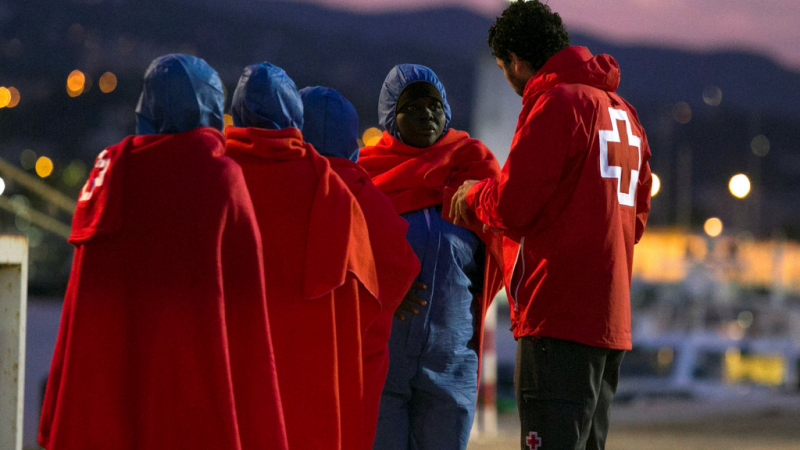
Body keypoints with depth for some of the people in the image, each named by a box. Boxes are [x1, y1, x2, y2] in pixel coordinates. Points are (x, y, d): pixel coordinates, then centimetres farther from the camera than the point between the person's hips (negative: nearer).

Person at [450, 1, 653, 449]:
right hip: (612, 319, 9)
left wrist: (472, 195, 9)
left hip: (560, 317, -9)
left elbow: (511, 206, -13)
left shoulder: (555, 103, -9)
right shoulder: (623, 110, 18)